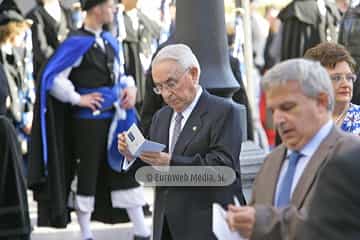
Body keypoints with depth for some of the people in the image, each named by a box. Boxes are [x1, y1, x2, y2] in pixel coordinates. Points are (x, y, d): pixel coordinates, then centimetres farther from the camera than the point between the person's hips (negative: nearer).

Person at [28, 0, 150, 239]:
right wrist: (78, 98, -14)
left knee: (126, 169, 9)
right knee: (86, 173, 4)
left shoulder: (110, 40, 9)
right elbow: (52, 78, -14)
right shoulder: (77, 43, -13)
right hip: (89, 119, -7)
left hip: (115, 117, 7)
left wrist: (130, 87, 2)